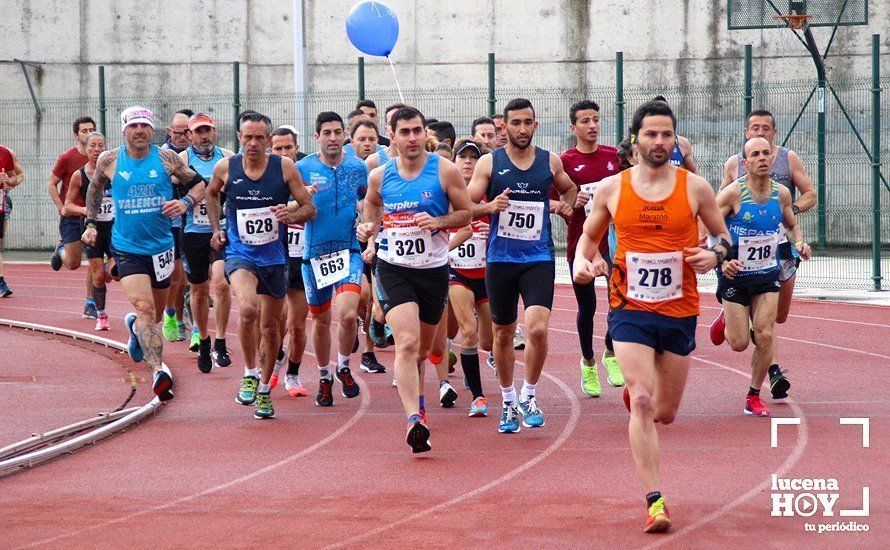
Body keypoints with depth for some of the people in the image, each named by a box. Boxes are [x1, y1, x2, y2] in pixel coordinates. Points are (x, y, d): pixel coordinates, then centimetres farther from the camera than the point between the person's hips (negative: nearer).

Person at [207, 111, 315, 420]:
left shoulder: (284, 167, -7)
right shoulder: (225, 168, -4)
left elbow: (310, 208, -2)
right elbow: (211, 194, 19)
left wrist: (291, 215, -23)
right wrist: (216, 229, 10)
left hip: (274, 256, 2)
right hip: (239, 254, -2)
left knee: (270, 325, 11)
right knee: (247, 307, -29)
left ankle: (264, 390, 30)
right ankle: (250, 374, -8)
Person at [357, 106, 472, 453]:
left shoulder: (445, 171, -5)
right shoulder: (380, 176, 1)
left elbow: (465, 213, 2)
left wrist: (439, 222, -17)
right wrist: (368, 229, 2)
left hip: (434, 269, 1)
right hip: (394, 268, -1)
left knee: (422, 349, 15)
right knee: (407, 343, -20)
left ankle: (414, 403, 41)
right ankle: (414, 419, -27)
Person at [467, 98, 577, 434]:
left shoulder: (550, 162, 6)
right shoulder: (489, 163, 0)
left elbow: (569, 188, 27)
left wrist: (566, 204, 5)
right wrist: (489, 207, -21)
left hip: (539, 258, 0)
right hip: (500, 259, 0)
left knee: (537, 328, -18)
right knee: (503, 334, 10)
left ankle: (529, 396, 1)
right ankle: (508, 402, 27)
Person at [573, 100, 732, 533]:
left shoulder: (694, 187, 0)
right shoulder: (611, 189, 0)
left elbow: (723, 235, 12)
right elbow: (590, 235, 15)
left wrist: (715, 255, -11)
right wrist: (582, 261, -6)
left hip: (679, 312, 1)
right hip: (630, 310, -1)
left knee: (664, 413, 11)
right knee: (642, 403, -17)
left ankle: (634, 390, 49)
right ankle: (654, 501, -14)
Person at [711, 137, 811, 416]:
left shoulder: (781, 194, -2)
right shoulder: (733, 193, -16)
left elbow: (791, 226, 18)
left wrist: (799, 243, -3)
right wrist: (722, 260, -27)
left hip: (767, 276, 3)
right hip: (735, 276, -3)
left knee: (765, 336, -8)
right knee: (739, 343, 0)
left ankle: (754, 397, 8)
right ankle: (726, 320, 37)